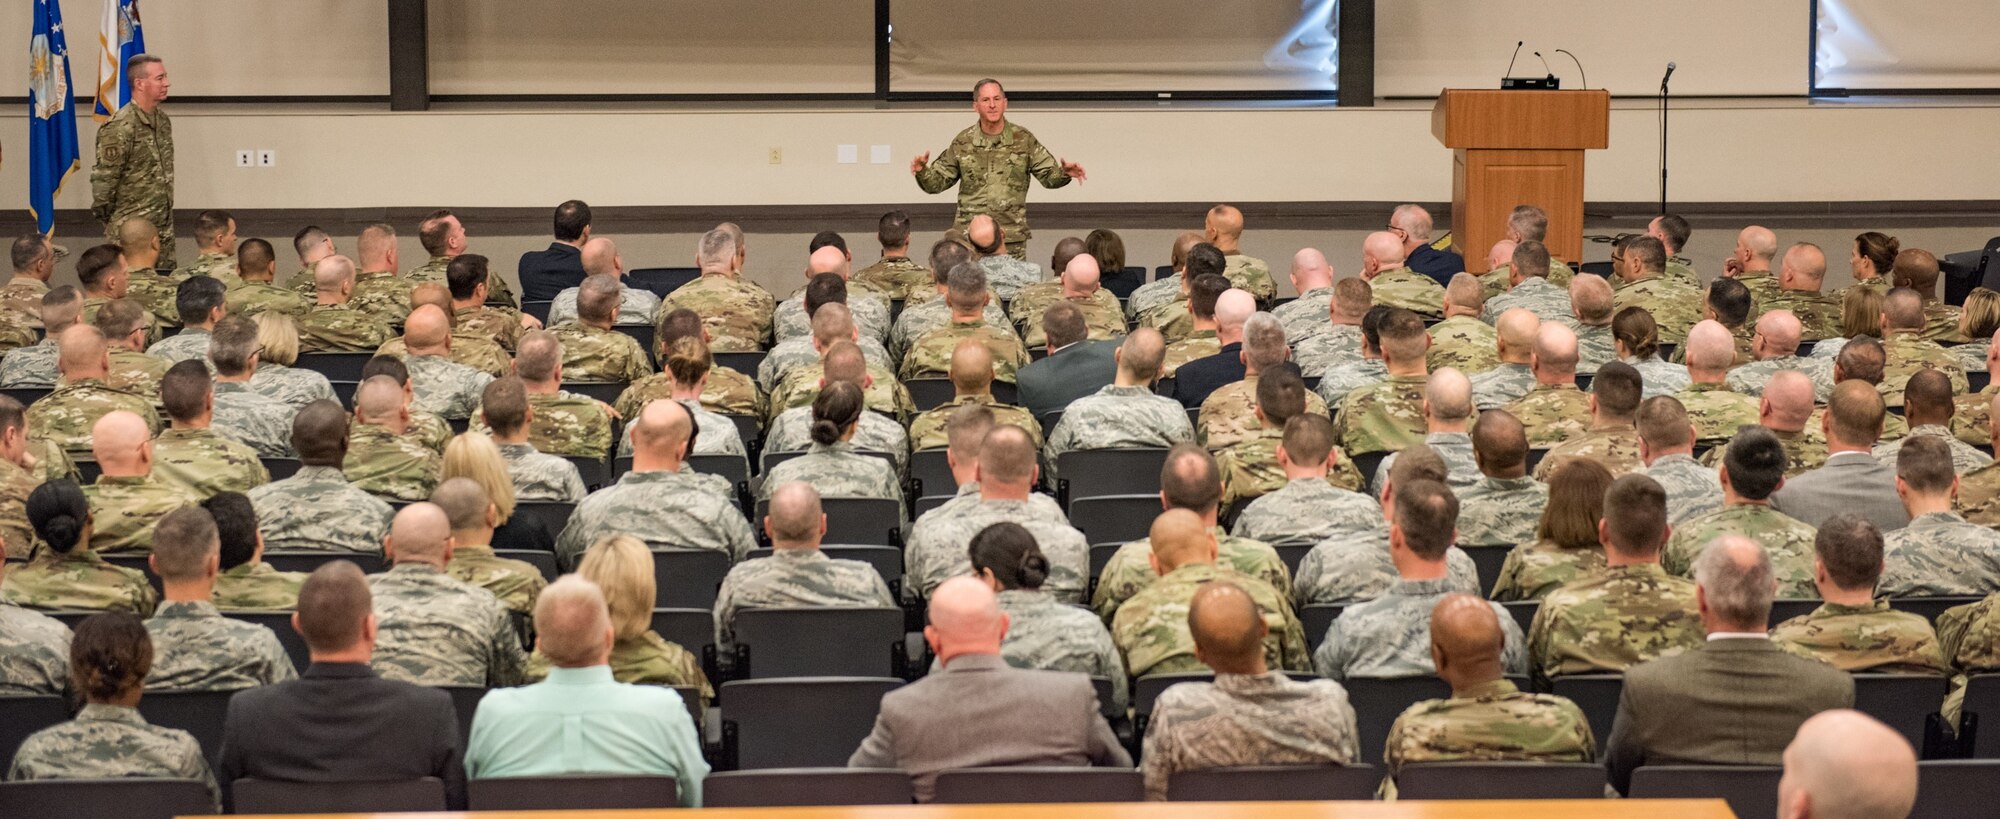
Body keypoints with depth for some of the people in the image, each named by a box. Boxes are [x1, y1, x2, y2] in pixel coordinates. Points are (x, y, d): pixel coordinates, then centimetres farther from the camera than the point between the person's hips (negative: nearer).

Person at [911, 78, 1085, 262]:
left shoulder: (1023, 139, 3)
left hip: (1012, 238, 0)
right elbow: (936, 183, 8)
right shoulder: (962, 142, 5)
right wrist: (922, 171, -13)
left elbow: (1049, 176, 4)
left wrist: (1064, 173, -18)